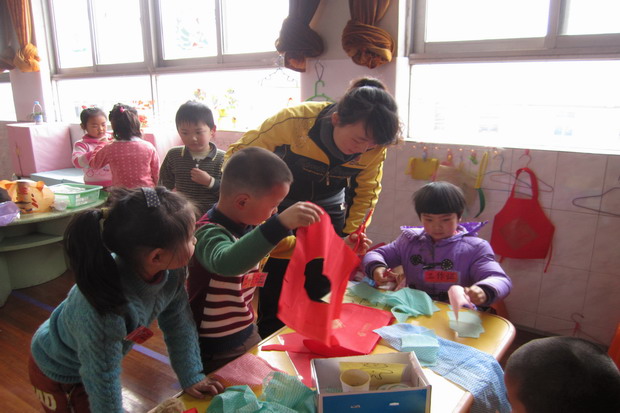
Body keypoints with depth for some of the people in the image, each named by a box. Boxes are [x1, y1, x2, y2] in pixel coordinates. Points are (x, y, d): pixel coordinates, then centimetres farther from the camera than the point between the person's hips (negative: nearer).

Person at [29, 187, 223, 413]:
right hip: (56, 372, -5)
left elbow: (179, 323, -10)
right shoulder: (106, 310, -43)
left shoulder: (172, 272, -25)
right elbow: (103, 380, -29)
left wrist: (192, 376, -6)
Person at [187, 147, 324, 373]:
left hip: (247, 334, 8)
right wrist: (280, 224, -61)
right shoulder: (209, 233, -26)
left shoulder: (249, 225, 0)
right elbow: (226, 262, -49)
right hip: (214, 348, -7)